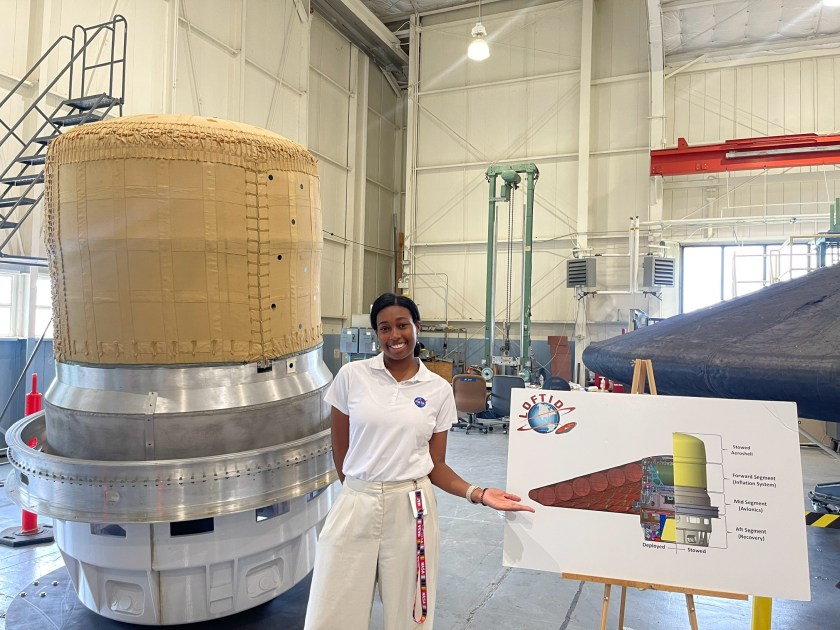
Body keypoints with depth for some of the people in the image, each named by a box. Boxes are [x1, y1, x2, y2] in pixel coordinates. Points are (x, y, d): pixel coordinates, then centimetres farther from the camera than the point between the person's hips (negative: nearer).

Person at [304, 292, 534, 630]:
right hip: (356, 505, 0)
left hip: (410, 510, 0)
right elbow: (340, 450, 6)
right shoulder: (352, 375, -2)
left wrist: (476, 493, -8)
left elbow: (436, 466, 5)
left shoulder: (439, 389, 2)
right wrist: (362, 489, 11)